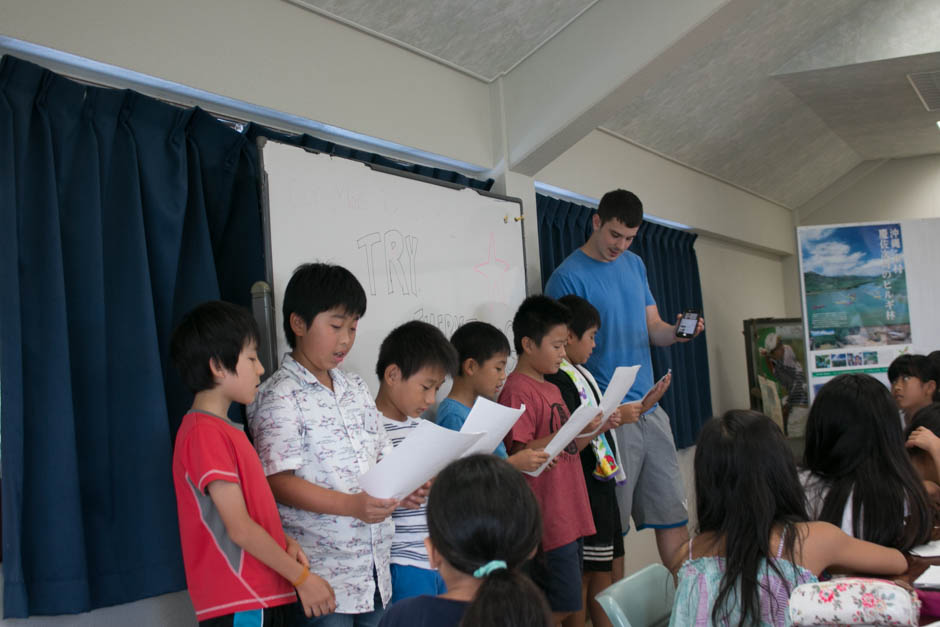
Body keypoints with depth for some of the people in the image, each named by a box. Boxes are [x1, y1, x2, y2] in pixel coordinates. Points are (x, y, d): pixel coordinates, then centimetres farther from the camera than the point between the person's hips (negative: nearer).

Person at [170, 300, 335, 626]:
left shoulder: (222, 429, 16)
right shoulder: (206, 433, -15)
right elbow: (239, 528, -18)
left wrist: (284, 543, 1)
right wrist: (302, 577, -12)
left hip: (260, 596, 9)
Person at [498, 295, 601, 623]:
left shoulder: (551, 389, 16)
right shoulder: (518, 391, -13)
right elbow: (520, 454, -21)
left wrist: (594, 430, 6)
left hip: (570, 517, 9)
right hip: (548, 520, -9)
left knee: (564, 605, 13)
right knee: (559, 608, -4)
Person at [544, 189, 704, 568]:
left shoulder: (634, 265, 14)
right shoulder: (568, 277, -8)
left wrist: (676, 332, -5)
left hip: (650, 408, 7)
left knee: (673, 514, 9)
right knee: (611, 526, 0)